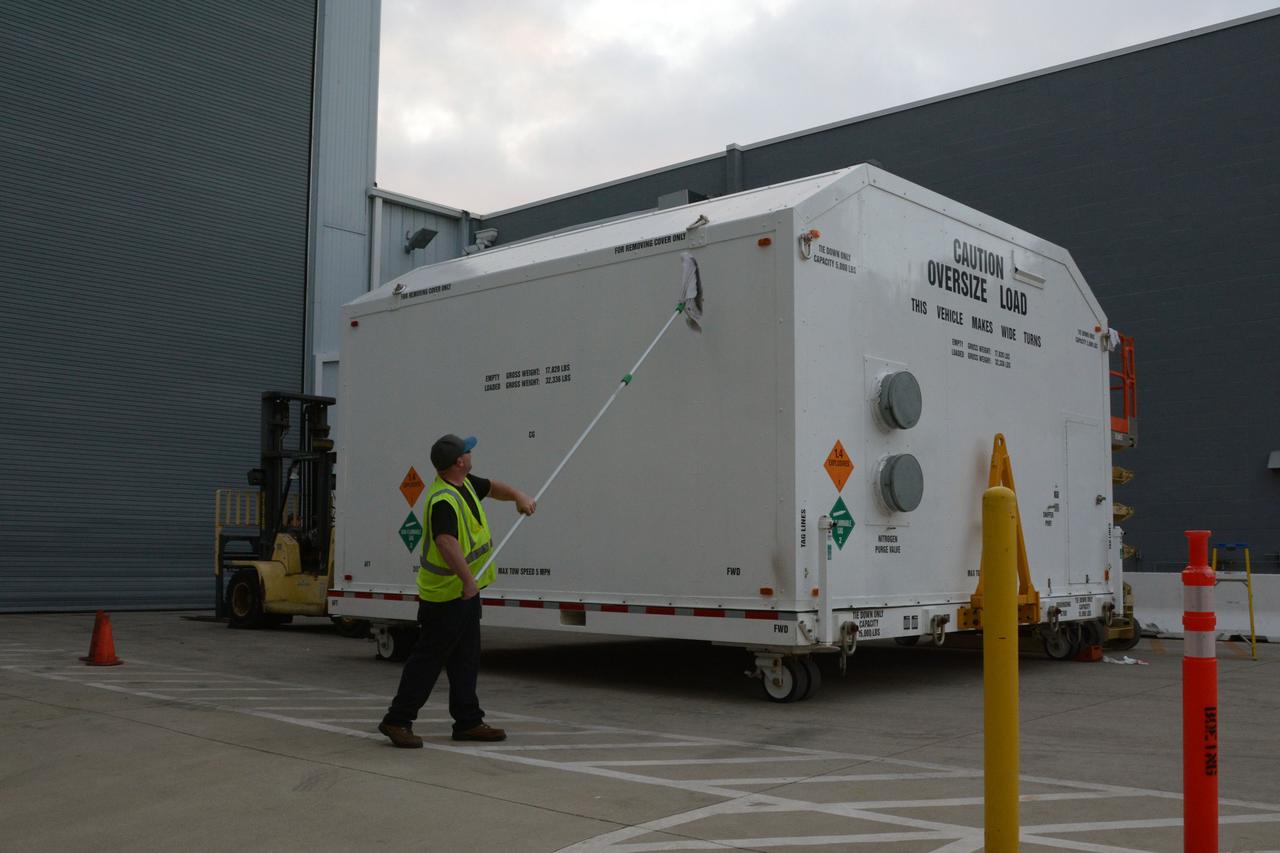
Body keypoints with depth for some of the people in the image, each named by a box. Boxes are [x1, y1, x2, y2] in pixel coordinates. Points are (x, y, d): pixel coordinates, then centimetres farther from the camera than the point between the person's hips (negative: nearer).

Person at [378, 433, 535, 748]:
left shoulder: (466, 484, 5)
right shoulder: (443, 501, -26)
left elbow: (492, 487, 23)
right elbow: (446, 543, -40)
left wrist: (518, 496, 5)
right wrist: (468, 579, -48)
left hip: (465, 592, 10)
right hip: (444, 594, -10)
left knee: (466, 659, 15)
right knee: (428, 658, -3)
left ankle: (468, 721, 23)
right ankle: (397, 720, 7)